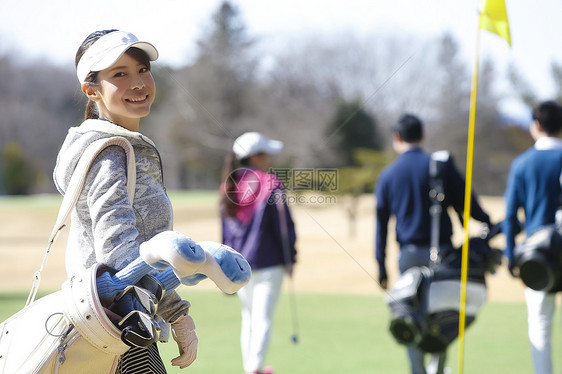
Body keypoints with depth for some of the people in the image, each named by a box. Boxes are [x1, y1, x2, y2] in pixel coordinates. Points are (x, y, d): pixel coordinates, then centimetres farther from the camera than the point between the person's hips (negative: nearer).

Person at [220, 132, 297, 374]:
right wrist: (289, 259, -1)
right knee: (263, 318, -5)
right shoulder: (271, 184, -11)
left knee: (248, 317, 19)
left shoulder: (230, 187, 6)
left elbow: (226, 229, 12)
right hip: (268, 262, -6)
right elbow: (284, 224, -10)